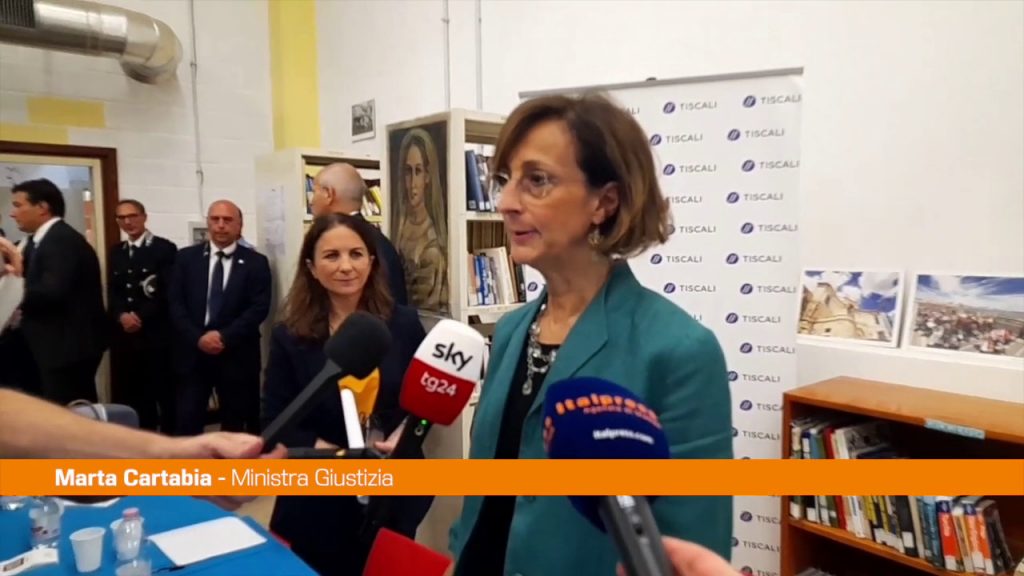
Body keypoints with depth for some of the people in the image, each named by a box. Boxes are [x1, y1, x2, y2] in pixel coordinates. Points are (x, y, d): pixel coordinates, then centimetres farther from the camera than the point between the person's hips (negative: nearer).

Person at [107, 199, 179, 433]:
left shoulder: (165, 248, -3)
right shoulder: (116, 252, 16)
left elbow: (168, 292, -10)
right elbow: (112, 292, 11)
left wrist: (140, 316, -15)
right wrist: (122, 316, -8)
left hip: (156, 334, -5)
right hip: (124, 334, 6)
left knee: (164, 392, 0)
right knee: (129, 394, 7)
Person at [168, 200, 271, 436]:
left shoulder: (256, 262, 1)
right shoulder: (186, 257, 7)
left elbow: (260, 308, -7)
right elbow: (175, 303, 1)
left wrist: (224, 336, -16)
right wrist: (198, 338, -12)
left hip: (236, 355, -1)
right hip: (193, 352, 1)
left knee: (235, 424, 9)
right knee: (187, 421, 0)